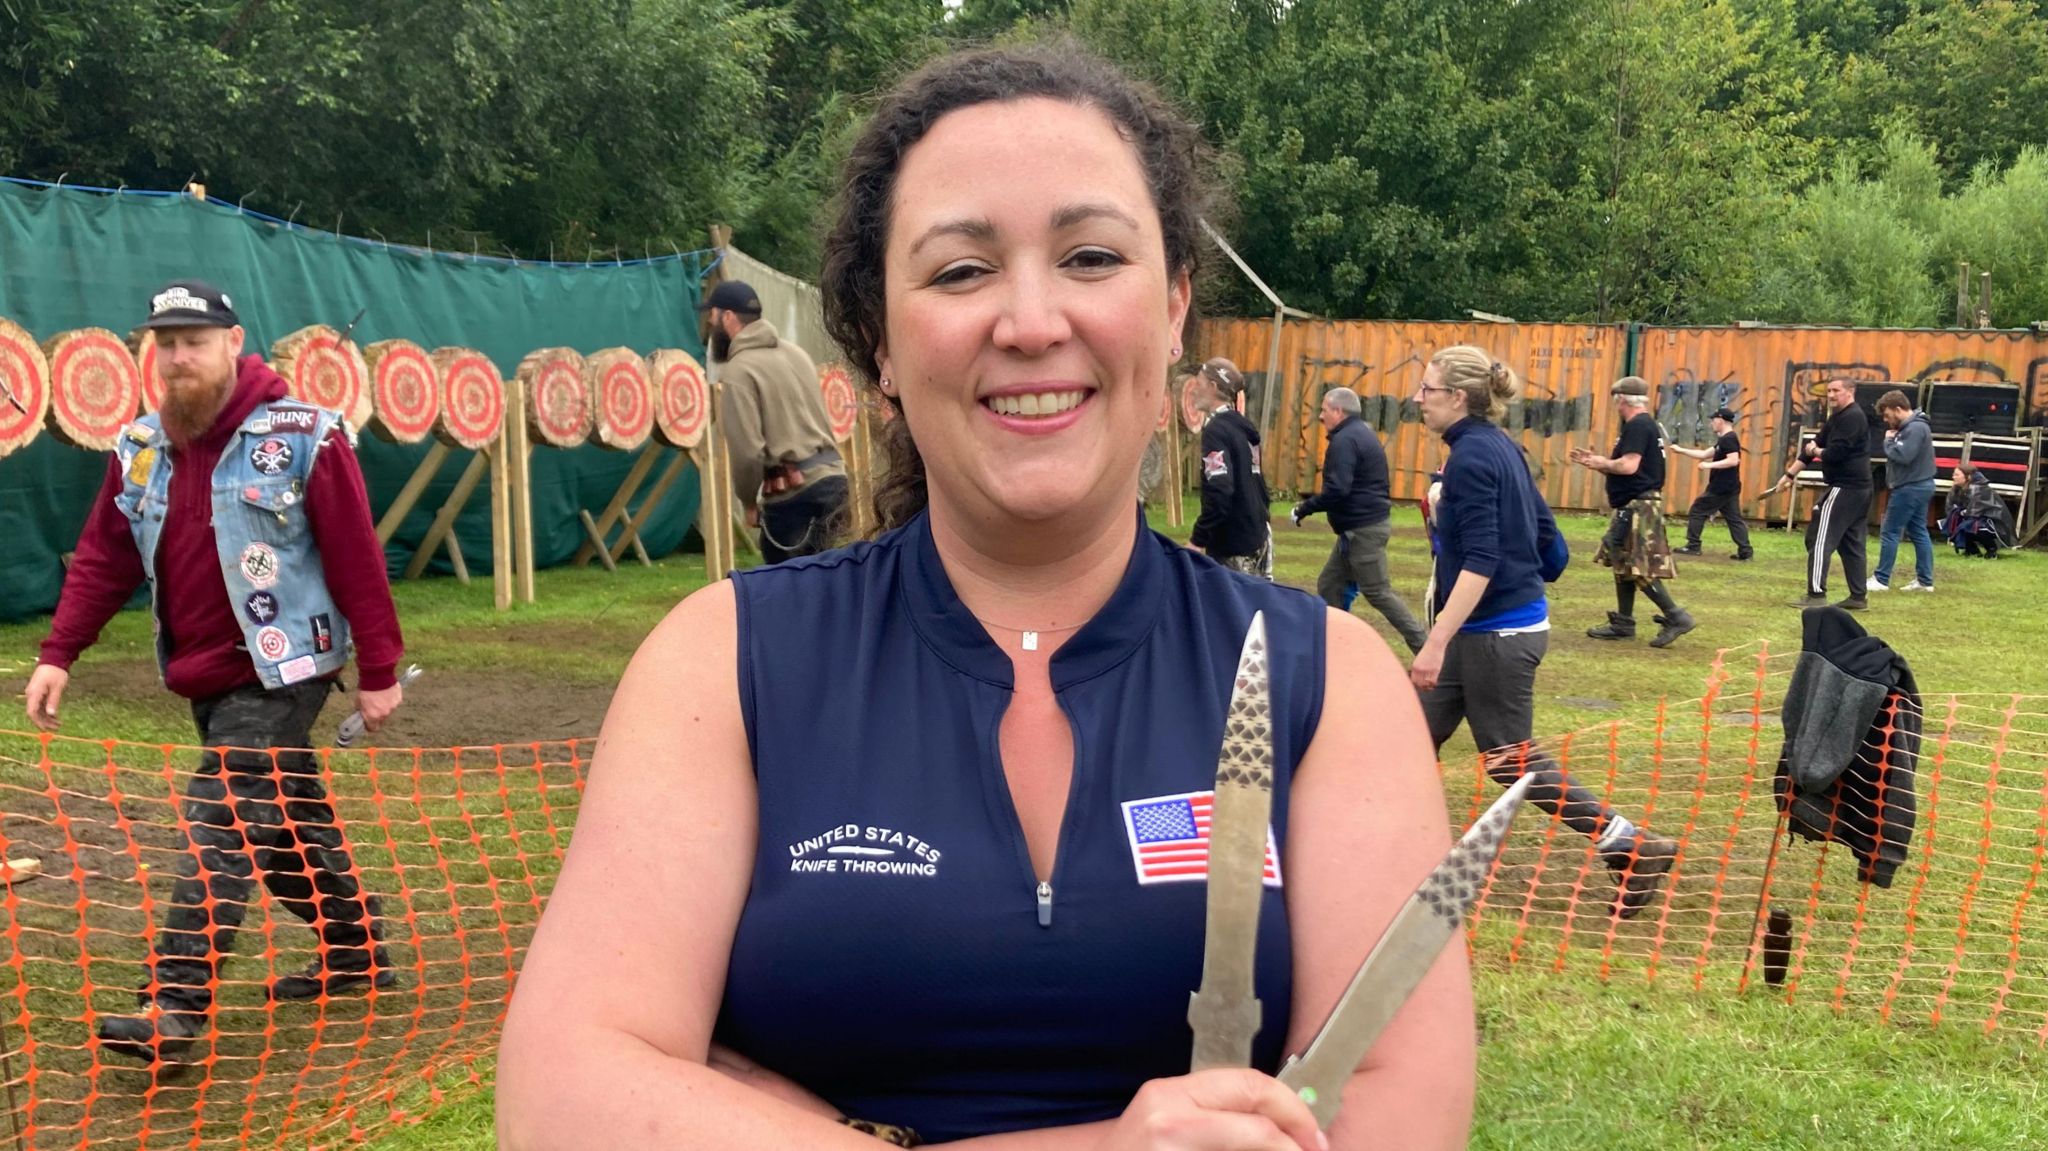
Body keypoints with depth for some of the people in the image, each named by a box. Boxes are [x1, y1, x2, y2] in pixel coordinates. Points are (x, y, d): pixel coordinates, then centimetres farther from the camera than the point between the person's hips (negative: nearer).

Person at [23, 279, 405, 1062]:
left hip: (280, 672, -7)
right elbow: (102, 558, 10)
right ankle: (355, 949, 32)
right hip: (202, 677, 7)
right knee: (281, 825, 16)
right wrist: (58, 655, 0)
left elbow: (356, 561, -12)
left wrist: (379, 672, -11)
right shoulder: (139, 449, 5)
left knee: (221, 829, -12)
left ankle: (176, 1004, -11)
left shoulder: (303, 437, -13)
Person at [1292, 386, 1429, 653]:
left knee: (1378, 592, -5)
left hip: (1363, 529, -11)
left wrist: (1307, 507, -14)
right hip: (1366, 523, 11)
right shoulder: (1362, 433, 16)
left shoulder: (1345, 440, -17)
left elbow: (1337, 490, -26)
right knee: (1330, 584, 13)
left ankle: (1424, 648, -2)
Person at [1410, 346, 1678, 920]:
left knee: (1509, 758, 1)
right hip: (1495, 627, 10)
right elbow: (1544, 533, 14)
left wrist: (1436, 643, -28)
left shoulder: (1472, 457, -19)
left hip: (1496, 631, -10)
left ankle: (1633, 847, 7)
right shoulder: (1501, 447, 8)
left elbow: (1481, 562, -25)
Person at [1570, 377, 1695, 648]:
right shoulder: (1647, 425, 18)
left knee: (1638, 568, -10)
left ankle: (1676, 617, -9)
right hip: (1634, 506, 11)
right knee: (1624, 564, 14)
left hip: (1639, 506, -11)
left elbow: (1629, 466, -25)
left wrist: (1602, 463, -8)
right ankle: (1623, 624, 19)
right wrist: (1595, 462, 17)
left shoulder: (1638, 426, -16)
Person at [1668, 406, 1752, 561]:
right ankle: (1745, 550, 3)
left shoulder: (1728, 439, -15)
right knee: (1733, 518, 8)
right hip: (1728, 487, 10)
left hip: (1721, 488, -10)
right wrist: (1681, 450, 19)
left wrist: (1709, 465, -23)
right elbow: (1704, 454, 21)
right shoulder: (1724, 439, 17)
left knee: (1697, 511, 0)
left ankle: (1693, 546, 2)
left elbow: (1734, 460, -26)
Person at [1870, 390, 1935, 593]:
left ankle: (1881, 579, -1)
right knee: (1919, 532, 11)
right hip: (1918, 486, 11)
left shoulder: (1915, 428, -19)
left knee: (1889, 532, -5)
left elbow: (1902, 456, -26)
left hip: (1910, 488, -11)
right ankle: (1925, 580, 13)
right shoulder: (1910, 427, 14)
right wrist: (1892, 440, -1)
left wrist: (1888, 441, -13)